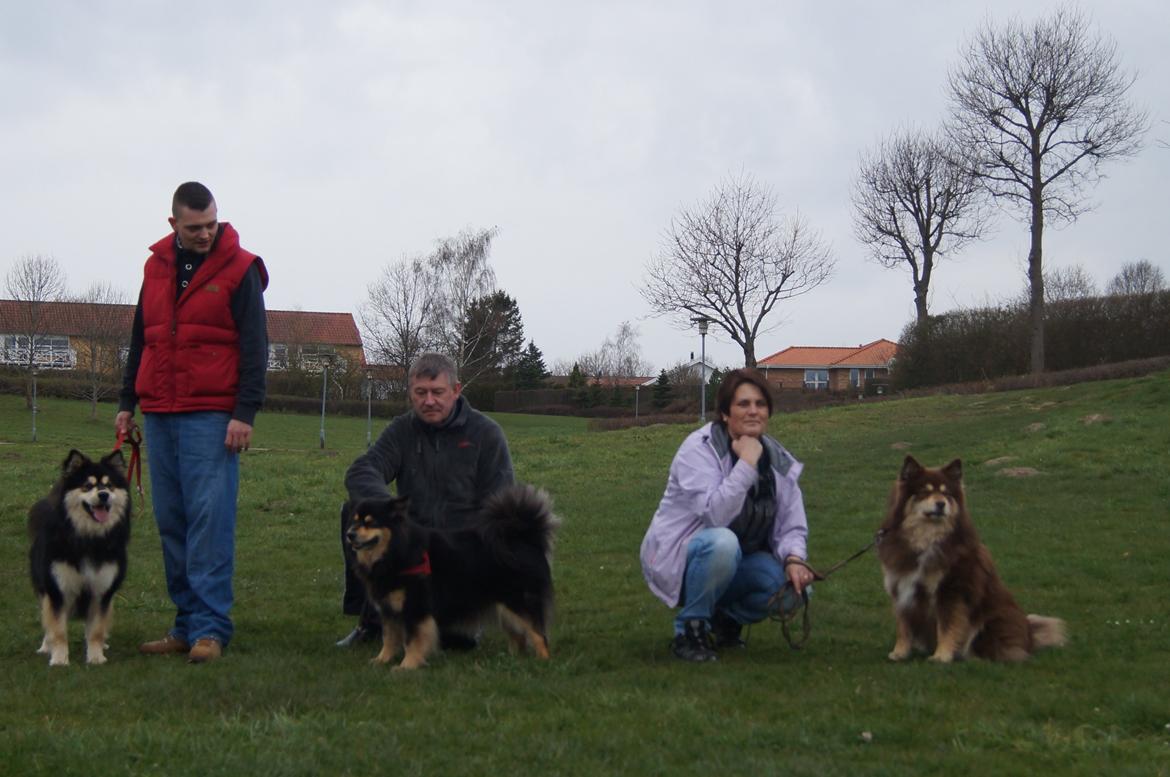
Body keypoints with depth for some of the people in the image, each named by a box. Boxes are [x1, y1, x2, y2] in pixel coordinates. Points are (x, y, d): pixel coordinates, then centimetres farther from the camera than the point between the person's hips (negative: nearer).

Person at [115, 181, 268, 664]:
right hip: (159, 415, 6)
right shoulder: (157, 267, 14)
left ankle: (209, 629, -9)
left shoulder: (239, 270, -2)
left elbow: (254, 347, -5)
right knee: (171, 522, 6)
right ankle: (187, 625, 12)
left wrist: (244, 413, -12)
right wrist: (127, 403, 19)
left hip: (212, 417, -6)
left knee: (210, 519, -10)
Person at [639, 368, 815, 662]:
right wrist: (747, 464, -32)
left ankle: (725, 619, 10)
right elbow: (715, 514, -34)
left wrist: (794, 559, -21)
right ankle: (689, 630, -15)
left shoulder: (778, 460, 0)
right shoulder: (699, 449, -19)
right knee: (722, 542, -38)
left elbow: (792, 525, 0)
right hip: (678, 559, -6)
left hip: (738, 562, 6)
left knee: (794, 588, -19)